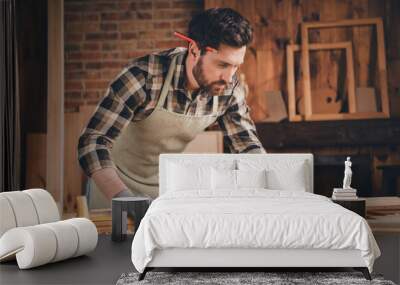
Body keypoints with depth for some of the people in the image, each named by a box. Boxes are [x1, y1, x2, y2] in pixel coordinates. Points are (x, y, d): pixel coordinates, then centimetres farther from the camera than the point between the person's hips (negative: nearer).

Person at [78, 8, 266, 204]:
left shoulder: (229, 88, -13)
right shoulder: (144, 77, -28)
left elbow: (247, 145, -3)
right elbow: (93, 141, -30)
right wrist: (122, 197, -46)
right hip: (118, 181, -2)